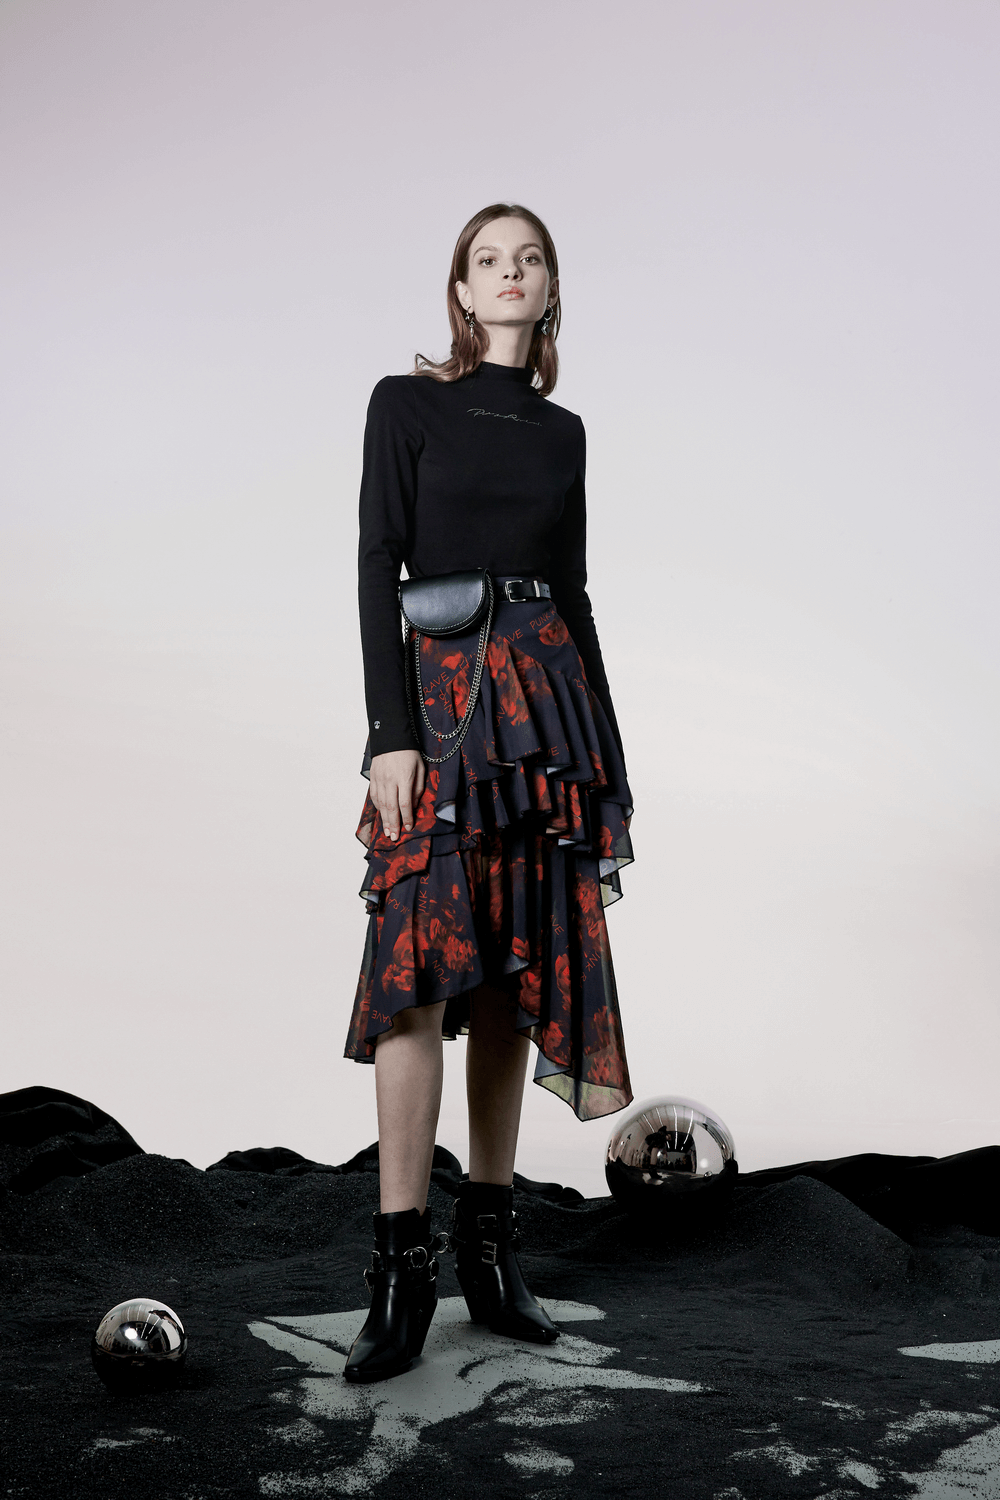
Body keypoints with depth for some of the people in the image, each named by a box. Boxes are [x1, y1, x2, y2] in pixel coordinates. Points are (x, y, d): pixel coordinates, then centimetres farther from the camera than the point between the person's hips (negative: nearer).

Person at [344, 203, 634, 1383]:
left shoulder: (562, 431, 17)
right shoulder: (406, 403, 5)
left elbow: (574, 590, 17)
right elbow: (378, 568, -4)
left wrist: (609, 760, 13)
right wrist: (390, 733, -14)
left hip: (550, 697, 4)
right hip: (444, 693, -4)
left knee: (514, 970, 4)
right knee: (422, 964, -12)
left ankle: (489, 1242, 13)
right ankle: (401, 1263, -7)